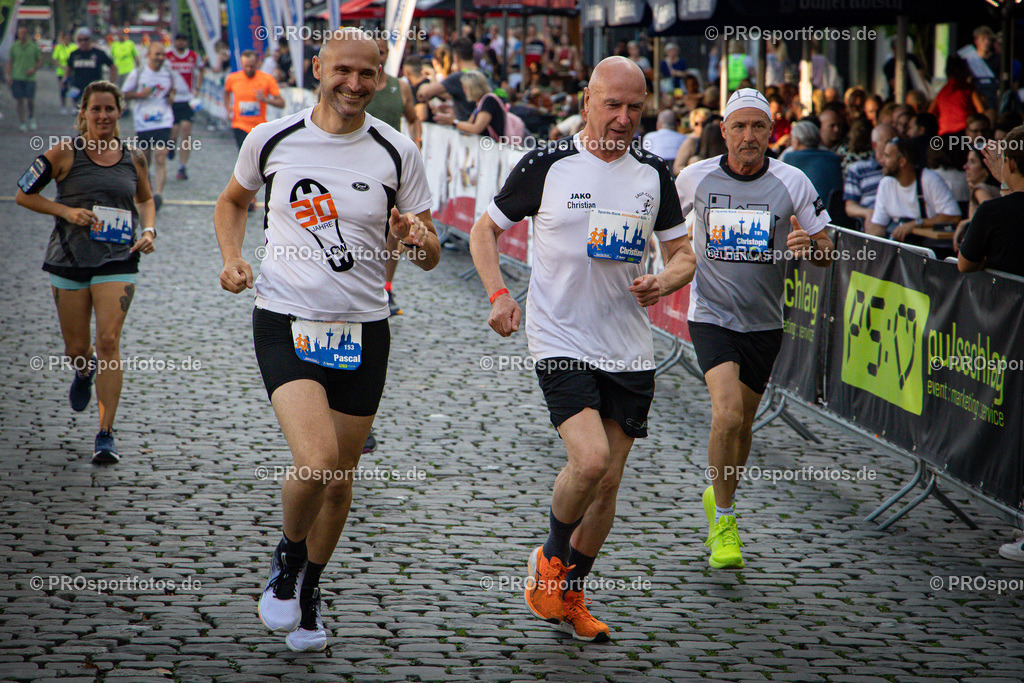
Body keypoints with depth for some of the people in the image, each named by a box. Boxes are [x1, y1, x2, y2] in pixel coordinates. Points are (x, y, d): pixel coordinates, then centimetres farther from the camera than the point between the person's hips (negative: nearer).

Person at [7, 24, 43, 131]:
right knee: (20, 100, -2)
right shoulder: (14, 46, 5)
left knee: (30, 100, -1)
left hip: (30, 77, -1)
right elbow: (10, 61, 11)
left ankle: (31, 118, 27)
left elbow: (40, 61, 9)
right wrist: (9, 74, 0)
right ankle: (22, 123, 3)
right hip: (17, 77, 1)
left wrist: (34, 69, -9)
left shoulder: (33, 46, 2)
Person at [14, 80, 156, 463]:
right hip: (69, 260, 0)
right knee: (76, 349, 7)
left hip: (117, 262, 0)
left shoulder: (132, 158, 5)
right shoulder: (65, 153, -3)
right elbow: (23, 194, 2)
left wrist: (149, 230, 4)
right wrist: (66, 211, -11)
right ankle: (85, 372, 48)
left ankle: (106, 435, -7)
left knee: (109, 342, -12)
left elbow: (145, 200, 23)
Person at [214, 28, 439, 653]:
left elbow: (428, 256, 4)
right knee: (316, 462, -21)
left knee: (340, 481, 10)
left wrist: (420, 238, -19)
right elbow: (234, 201, 19)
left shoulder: (398, 152, -1)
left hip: (363, 329, 2)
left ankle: (308, 591, 35)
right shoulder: (272, 140, -2)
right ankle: (287, 559, 10)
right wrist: (233, 259, 1)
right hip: (286, 321, -2)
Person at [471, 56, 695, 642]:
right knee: (590, 459, -22)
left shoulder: (654, 174, 5)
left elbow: (684, 255, 13)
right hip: (560, 339, -4)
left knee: (608, 481, 7)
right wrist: (499, 294, -10)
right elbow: (485, 230, 6)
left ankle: (569, 595, 27)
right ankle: (551, 559, 8)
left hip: (629, 349, 4)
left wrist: (662, 283, -9)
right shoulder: (546, 165, -5)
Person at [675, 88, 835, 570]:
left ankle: (718, 498, 42)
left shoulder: (792, 183, -7)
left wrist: (810, 247, -23)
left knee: (742, 423, 14)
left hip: (764, 322, 2)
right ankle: (723, 521, -6)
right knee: (727, 413, -21)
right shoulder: (695, 178, -7)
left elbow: (826, 254, -1)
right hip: (711, 315, -2)